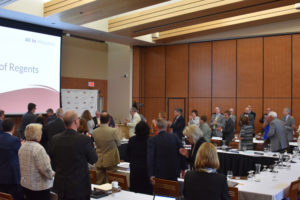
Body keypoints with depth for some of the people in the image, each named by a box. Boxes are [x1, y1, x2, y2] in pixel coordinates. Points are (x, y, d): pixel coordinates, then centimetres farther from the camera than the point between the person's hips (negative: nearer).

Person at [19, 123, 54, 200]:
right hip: (39, 187, -8)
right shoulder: (38, 148, -22)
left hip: (25, 184, 8)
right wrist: (52, 174, -4)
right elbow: (45, 168, -22)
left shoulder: (22, 147, 4)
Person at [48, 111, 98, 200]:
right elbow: (93, 160, -5)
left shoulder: (54, 139, -5)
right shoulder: (84, 139, -20)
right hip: (79, 187, -4)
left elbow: (52, 164, 5)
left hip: (61, 186, 5)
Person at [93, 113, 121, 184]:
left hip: (99, 161, 3)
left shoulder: (95, 131, -7)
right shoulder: (113, 131, -19)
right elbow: (119, 143, -3)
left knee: (100, 183, 12)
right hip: (111, 161, -3)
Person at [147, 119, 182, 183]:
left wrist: (151, 175, -18)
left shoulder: (152, 140, -11)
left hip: (159, 173, -3)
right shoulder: (174, 137, -3)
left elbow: (150, 158, -17)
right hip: (173, 172, 3)